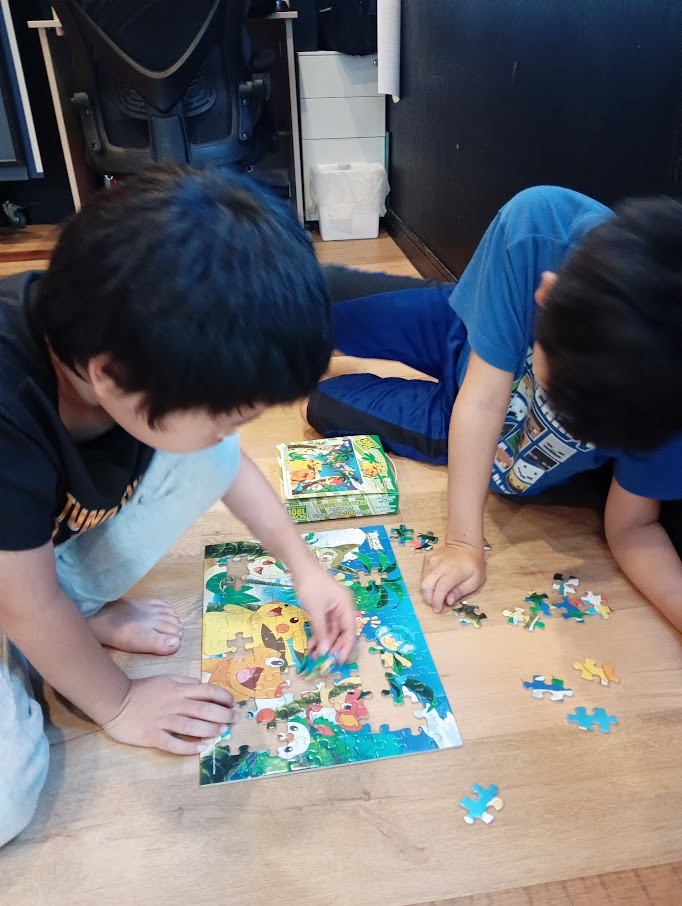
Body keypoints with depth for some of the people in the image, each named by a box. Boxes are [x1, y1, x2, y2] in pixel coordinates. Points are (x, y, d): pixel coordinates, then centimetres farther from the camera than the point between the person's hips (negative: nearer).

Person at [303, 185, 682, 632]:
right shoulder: (540, 223, -43)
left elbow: (631, 526, -25)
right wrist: (464, 541, -34)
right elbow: (482, 400, -36)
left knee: (325, 406, 12)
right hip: (465, 330, 0)